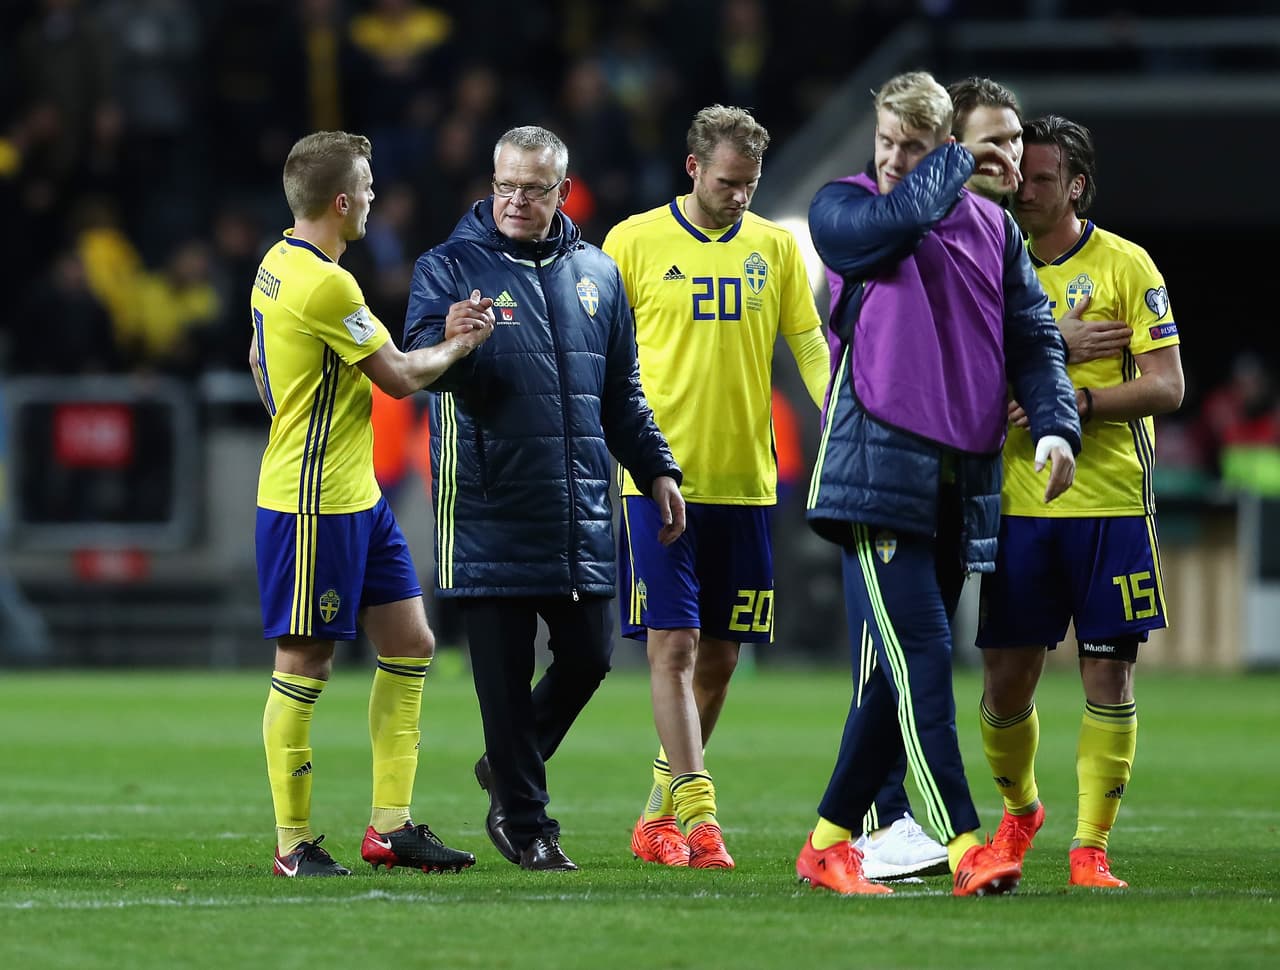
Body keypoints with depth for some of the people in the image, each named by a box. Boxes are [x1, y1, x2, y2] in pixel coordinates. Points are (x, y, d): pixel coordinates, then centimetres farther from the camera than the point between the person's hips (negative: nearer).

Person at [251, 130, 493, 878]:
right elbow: (401, 376, -13)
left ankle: (392, 825, 12)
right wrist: (460, 345, 4)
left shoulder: (277, 268, 10)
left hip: (358, 495, 10)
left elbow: (259, 359, 24)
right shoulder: (325, 284, -20)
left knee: (411, 644, 9)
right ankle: (294, 842, 5)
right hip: (312, 504, -10)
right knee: (306, 663, -3)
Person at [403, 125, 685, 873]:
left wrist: (657, 469, 14)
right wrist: (451, 346, -35)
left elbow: (623, 392, 21)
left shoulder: (596, 273, 13)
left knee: (589, 656, 7)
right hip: (490, 513, -4)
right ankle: (526, 824, 8)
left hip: (582, 516, 4)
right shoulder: (451, 266, 0)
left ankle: (510, 772, 29)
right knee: (506, 672, -1)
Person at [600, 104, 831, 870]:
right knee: (673, 646, -11)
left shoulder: (776, 247, 8)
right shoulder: (634, 241, -1)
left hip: (745, 482, 4)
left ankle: (658, 819, 19)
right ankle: (699, 816, -14)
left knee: (719, 658, 7)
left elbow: (810, 344, 7)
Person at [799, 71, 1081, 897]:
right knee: (921, 658, -14)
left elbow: (1033, 336, 11)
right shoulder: (841, 209, 3)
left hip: (963, 481, 5)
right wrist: (960, 164, -3)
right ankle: (964, 845, -18)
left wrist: (1056, 424, -5)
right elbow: (895, 218, -19)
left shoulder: (992, 226, 14)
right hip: (879, 474, -5)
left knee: (903, 674, 7)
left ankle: (830, 843, 16)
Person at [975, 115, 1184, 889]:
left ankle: (1092, 849, 3)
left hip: (1109, 505, -3)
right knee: (1006, 679, 3)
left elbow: (1166, 387, -5)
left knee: (1108, 675, -3)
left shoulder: (1125, 266, -1)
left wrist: (1076, 401, -17)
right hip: (1018, 503, 3)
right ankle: (1019, 811, 29)